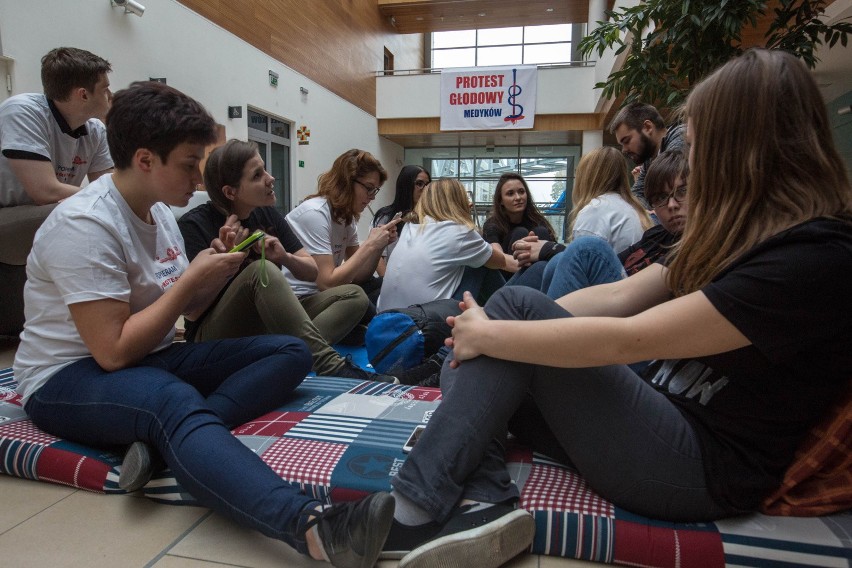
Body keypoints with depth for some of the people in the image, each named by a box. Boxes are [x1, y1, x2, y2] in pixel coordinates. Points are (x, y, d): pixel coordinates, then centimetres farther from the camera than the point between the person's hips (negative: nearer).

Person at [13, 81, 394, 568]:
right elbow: (113, 351, -24)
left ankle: (168, 437, -27)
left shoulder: (159, 212, 8)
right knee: (174, 400, -43)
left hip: (150, 360, 8)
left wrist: (220, 268, -6)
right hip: (68, 379, -8)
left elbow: (189, 308, 13)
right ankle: (314, 528, -60)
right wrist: (192, 278, -18)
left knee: (290, 352, -7)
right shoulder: (84, 223, -17)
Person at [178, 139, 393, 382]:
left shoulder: (268, 214, 4)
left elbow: (312, 271, 6)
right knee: (262, 272, -34)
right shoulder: (193, 225, -10)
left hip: (268, 325, 6)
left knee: (354, 295, -9)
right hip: (217, 336, -6)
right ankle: (331, 368, -35)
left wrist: (285, 257, -14)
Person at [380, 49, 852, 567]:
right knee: (464, 366, -3)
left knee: (517, 305, -20)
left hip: (705, 470, -8)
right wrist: (483, 332, -5)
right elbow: (621, 296, 5)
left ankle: (415, 516, -18)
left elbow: (628, 340, -26)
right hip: (665, 423, 8)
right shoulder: (743, 233, 10)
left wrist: (488, 335, -18)